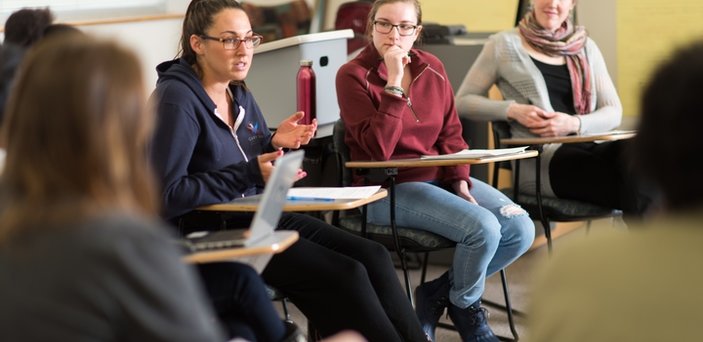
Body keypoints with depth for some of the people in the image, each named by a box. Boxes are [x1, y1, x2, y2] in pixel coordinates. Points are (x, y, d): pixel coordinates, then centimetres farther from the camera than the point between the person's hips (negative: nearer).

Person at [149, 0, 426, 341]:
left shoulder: (239, 93, 11)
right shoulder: (177, 101, -15)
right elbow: (165, 195, -21)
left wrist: (275, 144, -3)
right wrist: (250, 174, -22)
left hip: (258, 214, 9)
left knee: (373, 257, -7)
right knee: (345, 274, -19)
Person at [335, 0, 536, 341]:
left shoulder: (432, 68, 8)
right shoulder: (353, 75, -10)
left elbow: (451, 133, 11)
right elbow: (380, 148, -20)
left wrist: (460, 182, -6)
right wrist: (394, 84, -24)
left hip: (441, 176, 7)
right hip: (387, 188, -7)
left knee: (521, 229, -12)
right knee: (484, 228, -26)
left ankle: (437, 293, 6)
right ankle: (465, 306, 5)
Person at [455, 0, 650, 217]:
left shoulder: (585, 46, 19)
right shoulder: (505, 45, 9)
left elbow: (613, 112, 15)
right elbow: (463, 101, 10)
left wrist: (574, 123, -7)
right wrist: (513, 110, -8)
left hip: (590, 146, 4)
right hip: (539, 157, -4)